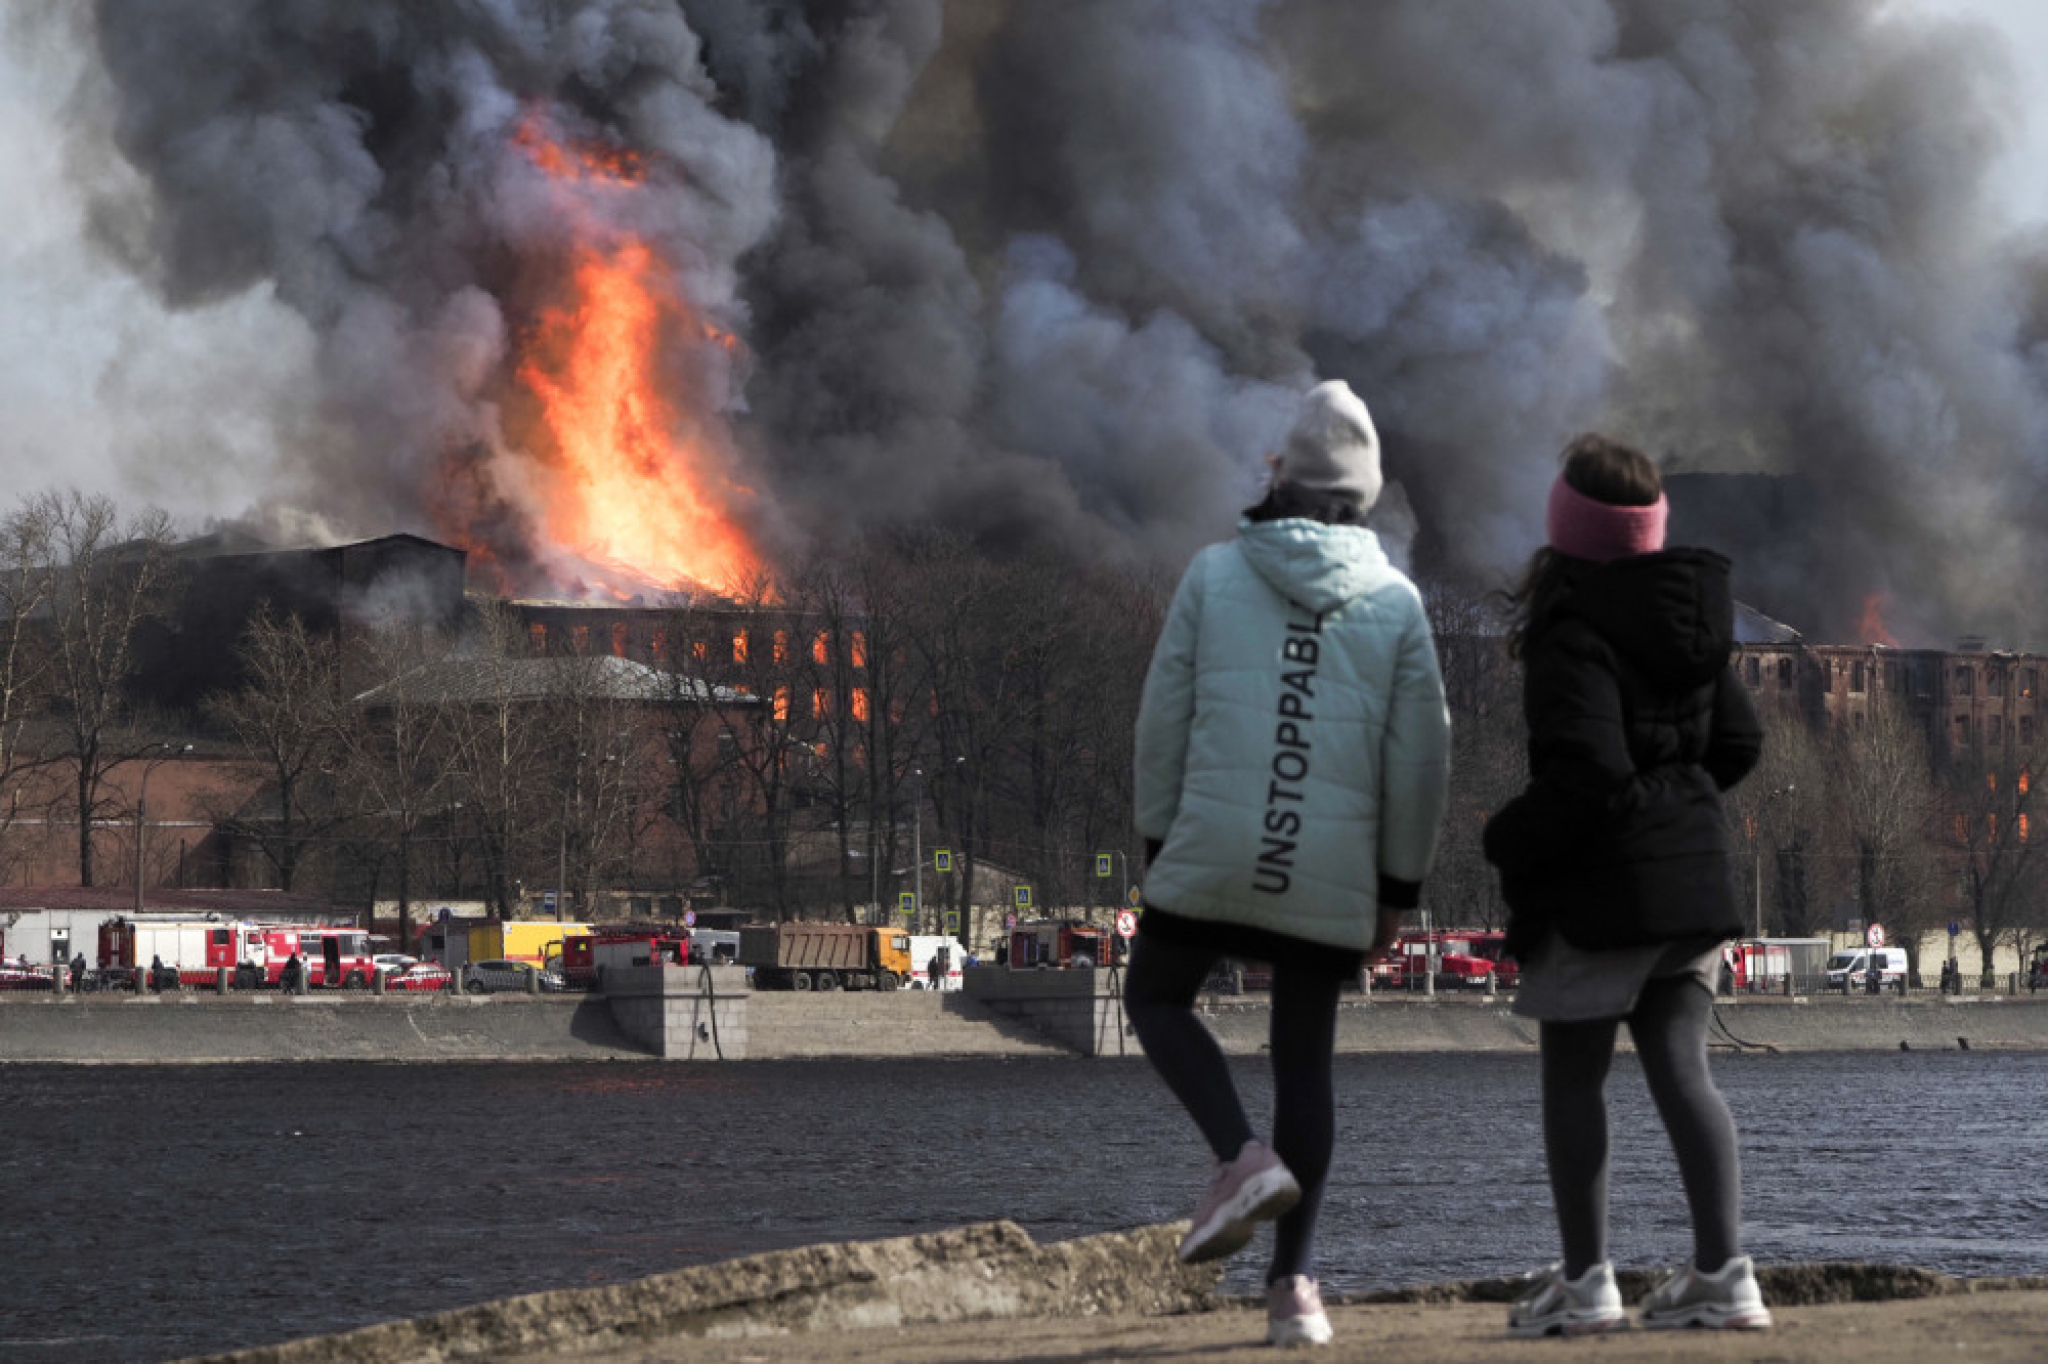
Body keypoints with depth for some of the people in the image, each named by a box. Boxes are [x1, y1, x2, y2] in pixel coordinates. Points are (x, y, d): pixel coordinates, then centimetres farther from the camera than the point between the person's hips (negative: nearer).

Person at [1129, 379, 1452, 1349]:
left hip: (1211, 856, -2)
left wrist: (1157, 848, 9)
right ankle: (1293, 1286, 6)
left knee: (1156, 999, 20)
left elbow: (1164, 719, 0)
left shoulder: (1214, 575, 1)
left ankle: (1244, 1158, -4)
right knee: (1305, 1061, 11)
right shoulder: (1396, 603, 3)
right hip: (1332, 877, 2)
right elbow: (1420, 759, 2)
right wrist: (1398, 890, 11)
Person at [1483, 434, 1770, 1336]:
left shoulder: (1572, 636, -16)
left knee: (1573, 1076, 3)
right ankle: (1722, 1272, -1)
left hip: (1599, 889, -7)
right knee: (1682, 1072, 6)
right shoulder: (1689, 622, 9)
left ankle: (1584, 1280, 2)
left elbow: (1587, 776, -22)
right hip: (1692, 878, 7)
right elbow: (1738, 743, 15)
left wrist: (1509, 839, -9)